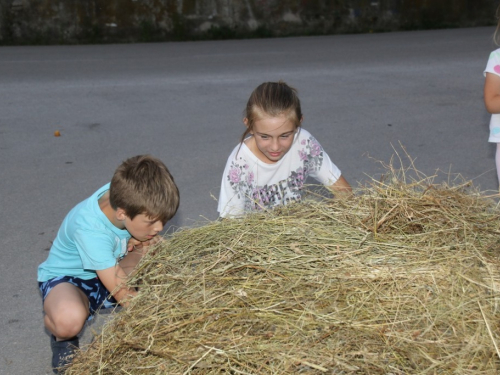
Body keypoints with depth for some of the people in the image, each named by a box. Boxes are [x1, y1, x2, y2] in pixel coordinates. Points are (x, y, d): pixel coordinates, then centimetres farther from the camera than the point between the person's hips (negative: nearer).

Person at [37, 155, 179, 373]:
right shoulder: (91, 230, -36)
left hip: (110, 270, 7)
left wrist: (141, 242, -18)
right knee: (69, 319, -41)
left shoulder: (123, 193, -20)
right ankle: (61, 337, -2)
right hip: (67, 278, -7)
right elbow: (123, 295, -34)